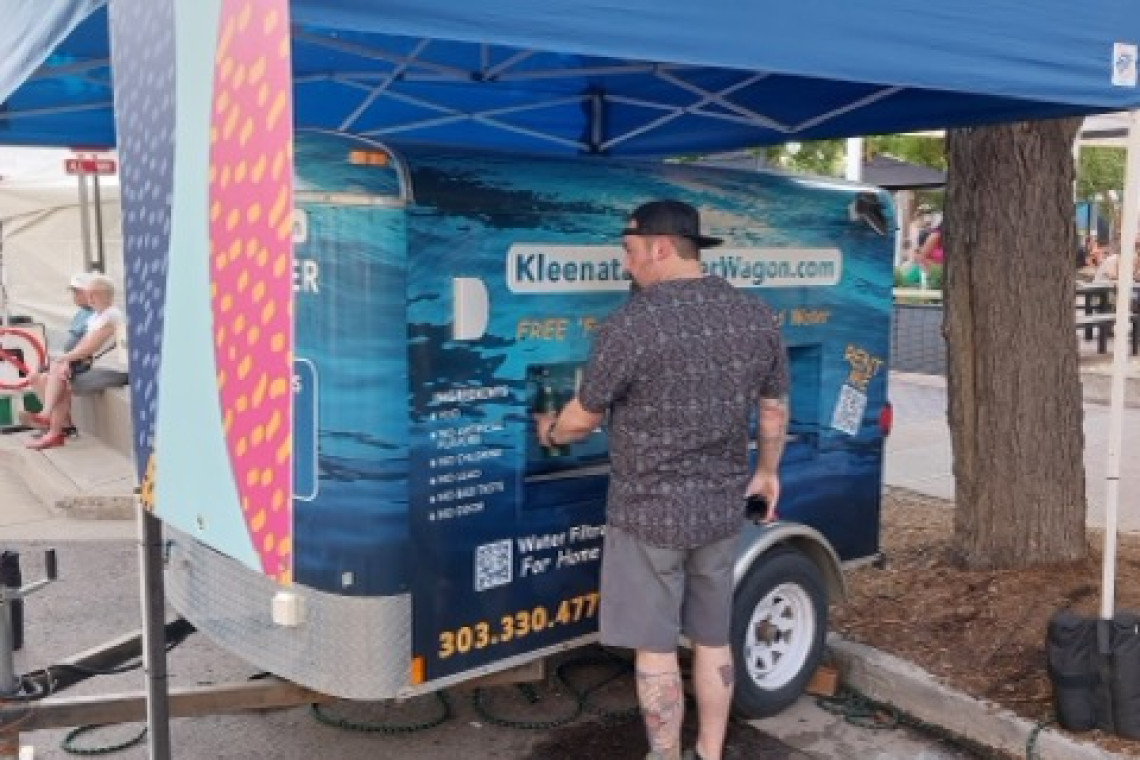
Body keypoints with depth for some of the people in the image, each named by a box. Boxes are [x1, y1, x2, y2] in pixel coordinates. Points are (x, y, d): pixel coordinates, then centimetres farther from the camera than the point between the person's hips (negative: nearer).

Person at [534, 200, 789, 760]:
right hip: (722, 508, 6)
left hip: (649, 511, -6)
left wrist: (549, 430, 14)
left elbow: (583, 418, -7)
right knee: (713, 640, 18)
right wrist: (767, 472, 26)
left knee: (655, 648, 8)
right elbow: (775, 409, 10)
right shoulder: (756, 316, 0)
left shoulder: (632, 324, -17)